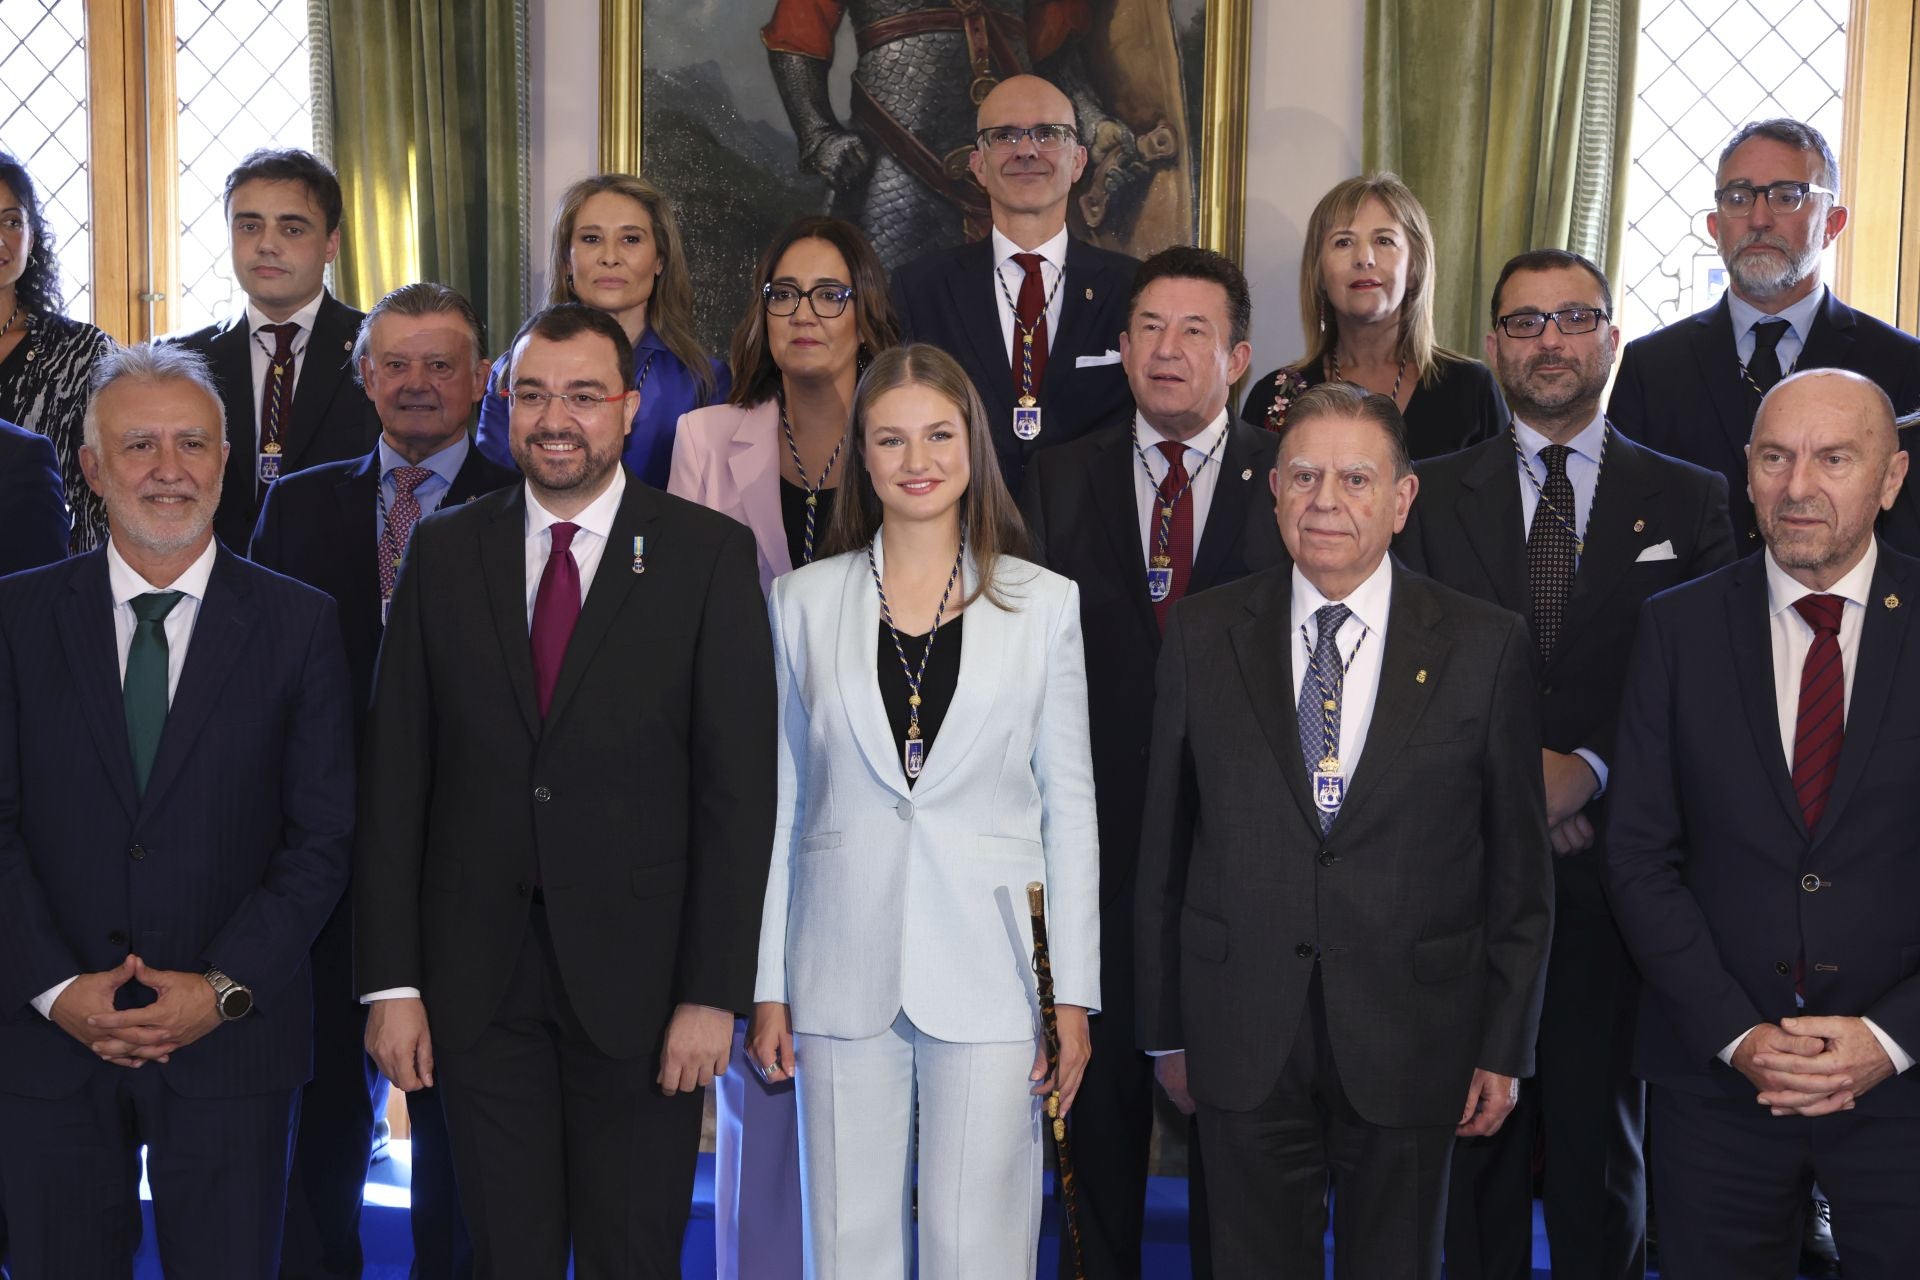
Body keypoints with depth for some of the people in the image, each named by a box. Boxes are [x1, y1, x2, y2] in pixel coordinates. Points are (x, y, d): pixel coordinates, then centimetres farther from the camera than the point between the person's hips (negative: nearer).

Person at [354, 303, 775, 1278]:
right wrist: (391, 981, -2)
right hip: (475, 976, 2)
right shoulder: (444, 551, 5)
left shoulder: (708, 555, -3)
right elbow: (394, 776, 4)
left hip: (636, 975, -2)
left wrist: (714, 991, -10)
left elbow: (739, 787, -5)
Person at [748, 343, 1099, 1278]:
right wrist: (767, 986, 5)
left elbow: (1069, 806, 4)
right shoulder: (805, 600, 6)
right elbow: (781, 798, 8)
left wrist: (1074, 993, 0)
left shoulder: (1042, 603, 3)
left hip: (987, 966, -1)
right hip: (844, 970, 1)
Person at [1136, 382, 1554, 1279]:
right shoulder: (1203, 635, 1)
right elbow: (1163, 848, 4)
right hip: (1243, 1035, 1)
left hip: (1410, 1037, 0)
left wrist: (1505, 1045, 0)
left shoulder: (1485, 646, -2)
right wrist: (1166, 1026, 5)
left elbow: (1519, 863, 1)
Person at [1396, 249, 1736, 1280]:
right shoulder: (1431, 497, 8)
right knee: (1473, 1140, 5)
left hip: (1612, 873, 0)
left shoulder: (1690, 500, 7)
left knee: (1600, 1144, 8)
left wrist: (1589, 770, -13)